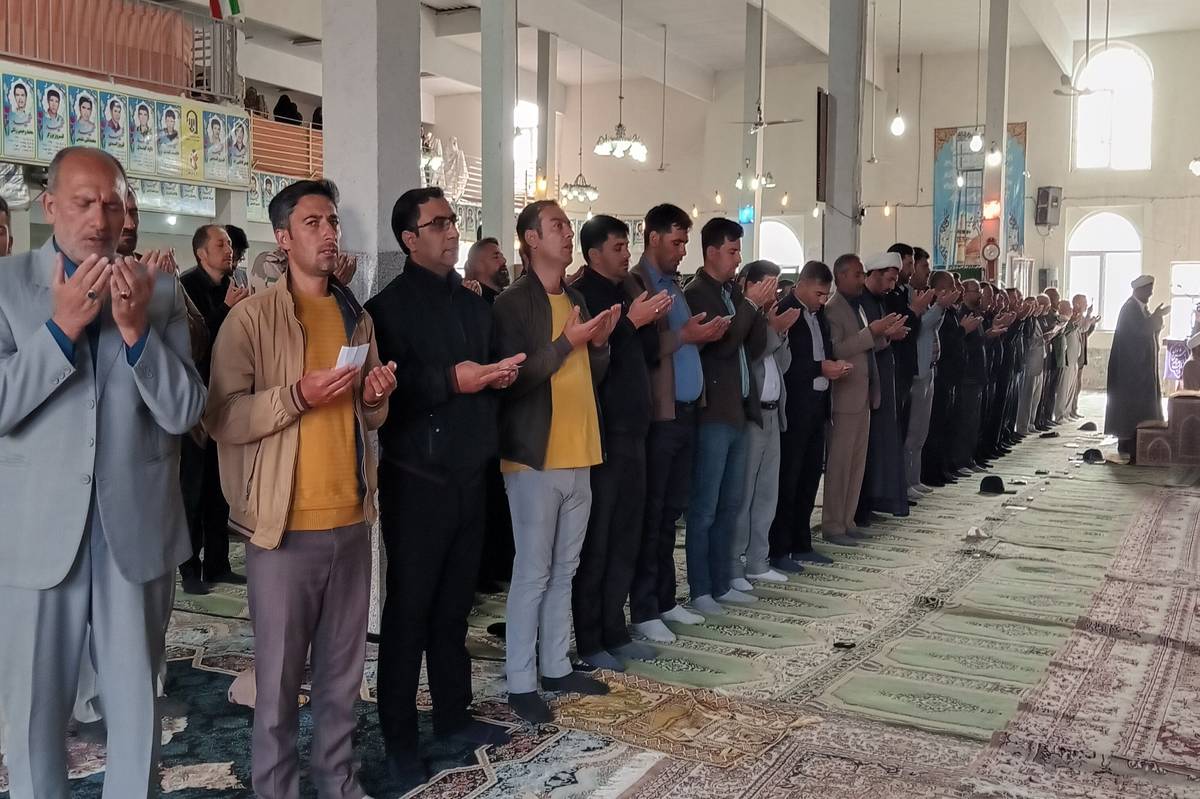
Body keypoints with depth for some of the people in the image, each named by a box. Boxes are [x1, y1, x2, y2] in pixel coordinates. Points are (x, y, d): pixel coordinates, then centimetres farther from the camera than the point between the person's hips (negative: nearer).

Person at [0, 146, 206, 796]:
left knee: (138, 708, 13)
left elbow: (183, 413, -5)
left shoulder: (160, 291, 2)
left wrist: (136, 329, -17)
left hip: (136, 528, 1)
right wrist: (63, 325, -19)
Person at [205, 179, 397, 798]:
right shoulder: (252, 316, -6)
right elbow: (220, 416, -12)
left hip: (351, 518, 5)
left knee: (343, 671, 14)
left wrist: (376, 397, -1)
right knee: (279, 677, 5)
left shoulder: (357, 317, 12)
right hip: (285, 522, -5)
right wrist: (298, 395, -22)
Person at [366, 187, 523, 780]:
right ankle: (398, 734, 13)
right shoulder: (389, 306, -6)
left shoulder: (473, 304, 15)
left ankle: (453, 713, 26)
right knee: (409, 607, 2)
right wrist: (452, 380, -22)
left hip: (468, 474, 6)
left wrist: (499, 375, 3)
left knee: (454, 602, 12)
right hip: (416, 478, -6)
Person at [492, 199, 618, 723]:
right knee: (532, 573, -1)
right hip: (534, 456, -7)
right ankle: (520, 682, 9)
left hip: (578, 455, 7)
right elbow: (513, 378, -17)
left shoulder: (576, 300, 13)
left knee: (563, 570, 14)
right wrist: (566, 342, -20)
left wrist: (598, 342, -1)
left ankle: (555, 666, 24)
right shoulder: (513, 302, -9)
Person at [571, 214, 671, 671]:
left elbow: (647, 353, 15)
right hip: (601, 432, -8)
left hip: (631, 429, 8)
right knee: (594, 542, -2)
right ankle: (588, 642, 7)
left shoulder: (628, 290, 15)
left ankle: (614, 632, 21)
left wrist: (651, 320, -1)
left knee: (625, 538, 11)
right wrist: (631, 321, -20)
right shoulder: (581, 295, -8)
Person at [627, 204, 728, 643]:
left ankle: (666, 599, 23)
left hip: (685, 411, 8)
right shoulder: (635, 282, -9)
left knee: (671, 512, 14)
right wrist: (684, 335, -19)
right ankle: (644, 610, 7)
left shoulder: (675, 282, 18)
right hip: (657, 415, -8)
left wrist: (704, 335, 1)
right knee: (650, 514, -1)